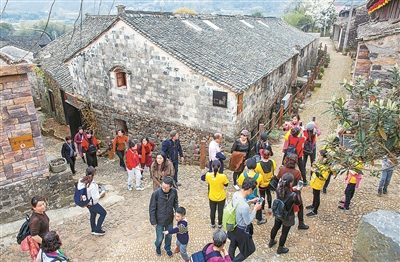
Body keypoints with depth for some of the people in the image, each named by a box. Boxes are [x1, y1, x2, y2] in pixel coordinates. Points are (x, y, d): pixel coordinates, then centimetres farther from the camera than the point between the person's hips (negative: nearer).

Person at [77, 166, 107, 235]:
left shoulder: (81, 181, -15)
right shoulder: (92, 186, -37)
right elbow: (95, 198, -29)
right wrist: (101, 194, -12)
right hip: (92, 204, -8)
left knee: (93, 214, 31)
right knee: (103, 213, 17)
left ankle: (93, 230, 51)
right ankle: (97, 230, 26)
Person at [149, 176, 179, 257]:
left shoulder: (174, 191, -19)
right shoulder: (156, 193, -29)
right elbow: (152, 209, -17)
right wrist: (153, 222, -12)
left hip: (169, 219, 3)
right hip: (159, 220, -3)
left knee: (169, 236, 23)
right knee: (160, 237, 18)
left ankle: (167, 248, 53)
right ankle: (158, 246, 53)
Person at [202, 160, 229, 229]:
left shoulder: (208, 175, -22)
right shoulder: (223, 176, -28)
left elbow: (206, 180, 1)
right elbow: (226, 185, -9)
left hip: (212, 197, 2)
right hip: (221, 197, -1)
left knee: (212, 211, 24)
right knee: (220, 211, 22)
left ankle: (213, 224, 43)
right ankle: (220, 224, 41)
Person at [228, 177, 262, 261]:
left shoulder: (235, 194, -15)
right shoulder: (245, 207, -40)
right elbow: (248, 222, -22)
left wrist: (250, 202, 2)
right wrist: (255, 209, -15)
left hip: (233, 225, 8)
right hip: (241, 230, -8)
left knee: (233, 245, 33)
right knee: (249, 249, 21)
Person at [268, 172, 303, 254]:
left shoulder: (278, 189, -22)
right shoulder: (293, 195, -36)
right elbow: (298, 202, -14)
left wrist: (292, 189, -4)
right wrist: (298, 191, -9)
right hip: (287, 217, -5)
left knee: (275, 227, 29)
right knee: (284, 233, 20)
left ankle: (271, 242, 53)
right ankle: (280, 248, 42)